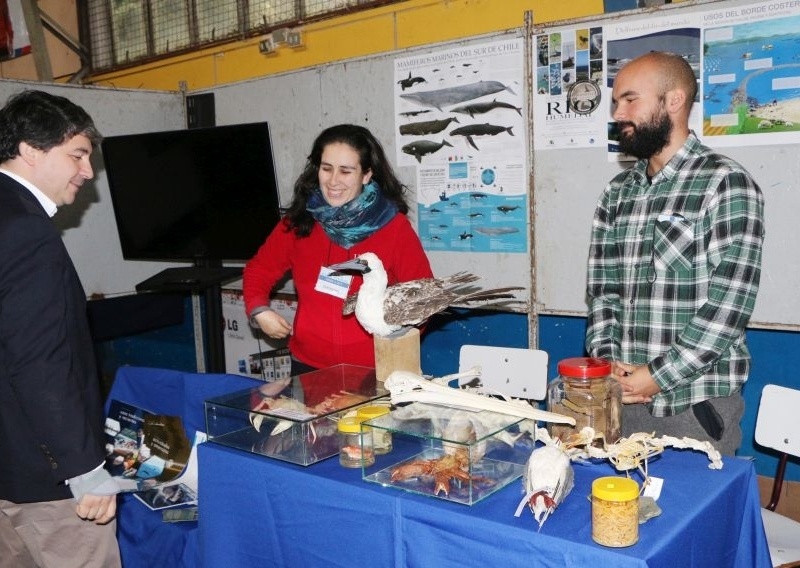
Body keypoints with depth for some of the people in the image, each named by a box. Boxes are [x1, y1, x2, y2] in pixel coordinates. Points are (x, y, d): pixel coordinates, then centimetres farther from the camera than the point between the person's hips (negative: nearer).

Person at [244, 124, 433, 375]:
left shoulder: (394, 226, -9)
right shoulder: (299, 222, -1)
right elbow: (259, 269, 10)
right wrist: (259, 310, -7)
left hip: (375, 369, -2)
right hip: (308, 366, 2)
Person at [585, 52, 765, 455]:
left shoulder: (725, 183, -9)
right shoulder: (617, 192, 9)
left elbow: (729, 301, -16)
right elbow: (601, 286, 9)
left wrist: (658, 375, -17)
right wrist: (605, 362, -6)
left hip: (698, 401, -5)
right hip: (624, 396, 5)